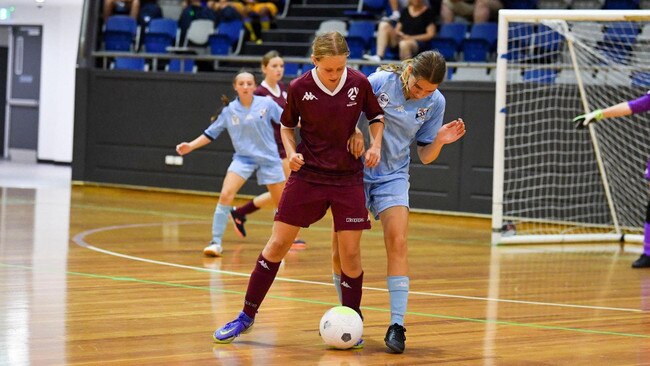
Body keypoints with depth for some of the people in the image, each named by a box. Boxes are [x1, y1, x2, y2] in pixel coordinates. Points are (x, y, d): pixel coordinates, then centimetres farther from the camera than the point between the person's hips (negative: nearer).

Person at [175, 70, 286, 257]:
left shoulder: (267, 104, -8)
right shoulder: (229, 110, -3)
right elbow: (211, 134, 4)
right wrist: (191, 145, -6)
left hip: (268, 158, 0)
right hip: (243, 158, 0)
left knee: (281, 201, 6)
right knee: (225, 196, -18)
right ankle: (216, 242, -12)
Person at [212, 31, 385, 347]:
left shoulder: (359, 83, -10)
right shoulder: (299, 88, -11)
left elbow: (376, 116, 7)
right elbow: (287, 125, 5)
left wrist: (376, 145, -9)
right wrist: (291, 152, -12)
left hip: (348, 178, 0)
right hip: (307, 175, 0)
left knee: (350, 253, -4)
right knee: (278, 244, 1)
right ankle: (246, 316, 12)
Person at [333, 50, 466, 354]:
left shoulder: (435, 102, -5)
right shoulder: (380, 81, -15)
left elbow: (425, 156, 2)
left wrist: (440, 140, -18)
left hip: (393, 178, 1)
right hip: (357, 172, -1)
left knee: (397, 243, -17)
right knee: (341, 249, -1)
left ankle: (397, 325, -16)